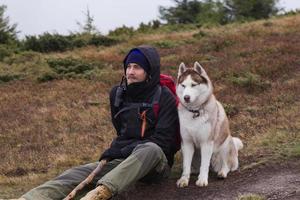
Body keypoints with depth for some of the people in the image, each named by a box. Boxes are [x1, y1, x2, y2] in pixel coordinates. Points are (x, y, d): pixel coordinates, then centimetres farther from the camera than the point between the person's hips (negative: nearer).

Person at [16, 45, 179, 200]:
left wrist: (123, 151, -19)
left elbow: (162, 141, -14)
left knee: (150, 150, -41)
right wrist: (115, 150, 8)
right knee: (79, 173, -19)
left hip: (155, 162, -5)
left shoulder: (164, 98, -8)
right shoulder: (118, 94, 10)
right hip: (122, 160, 5)